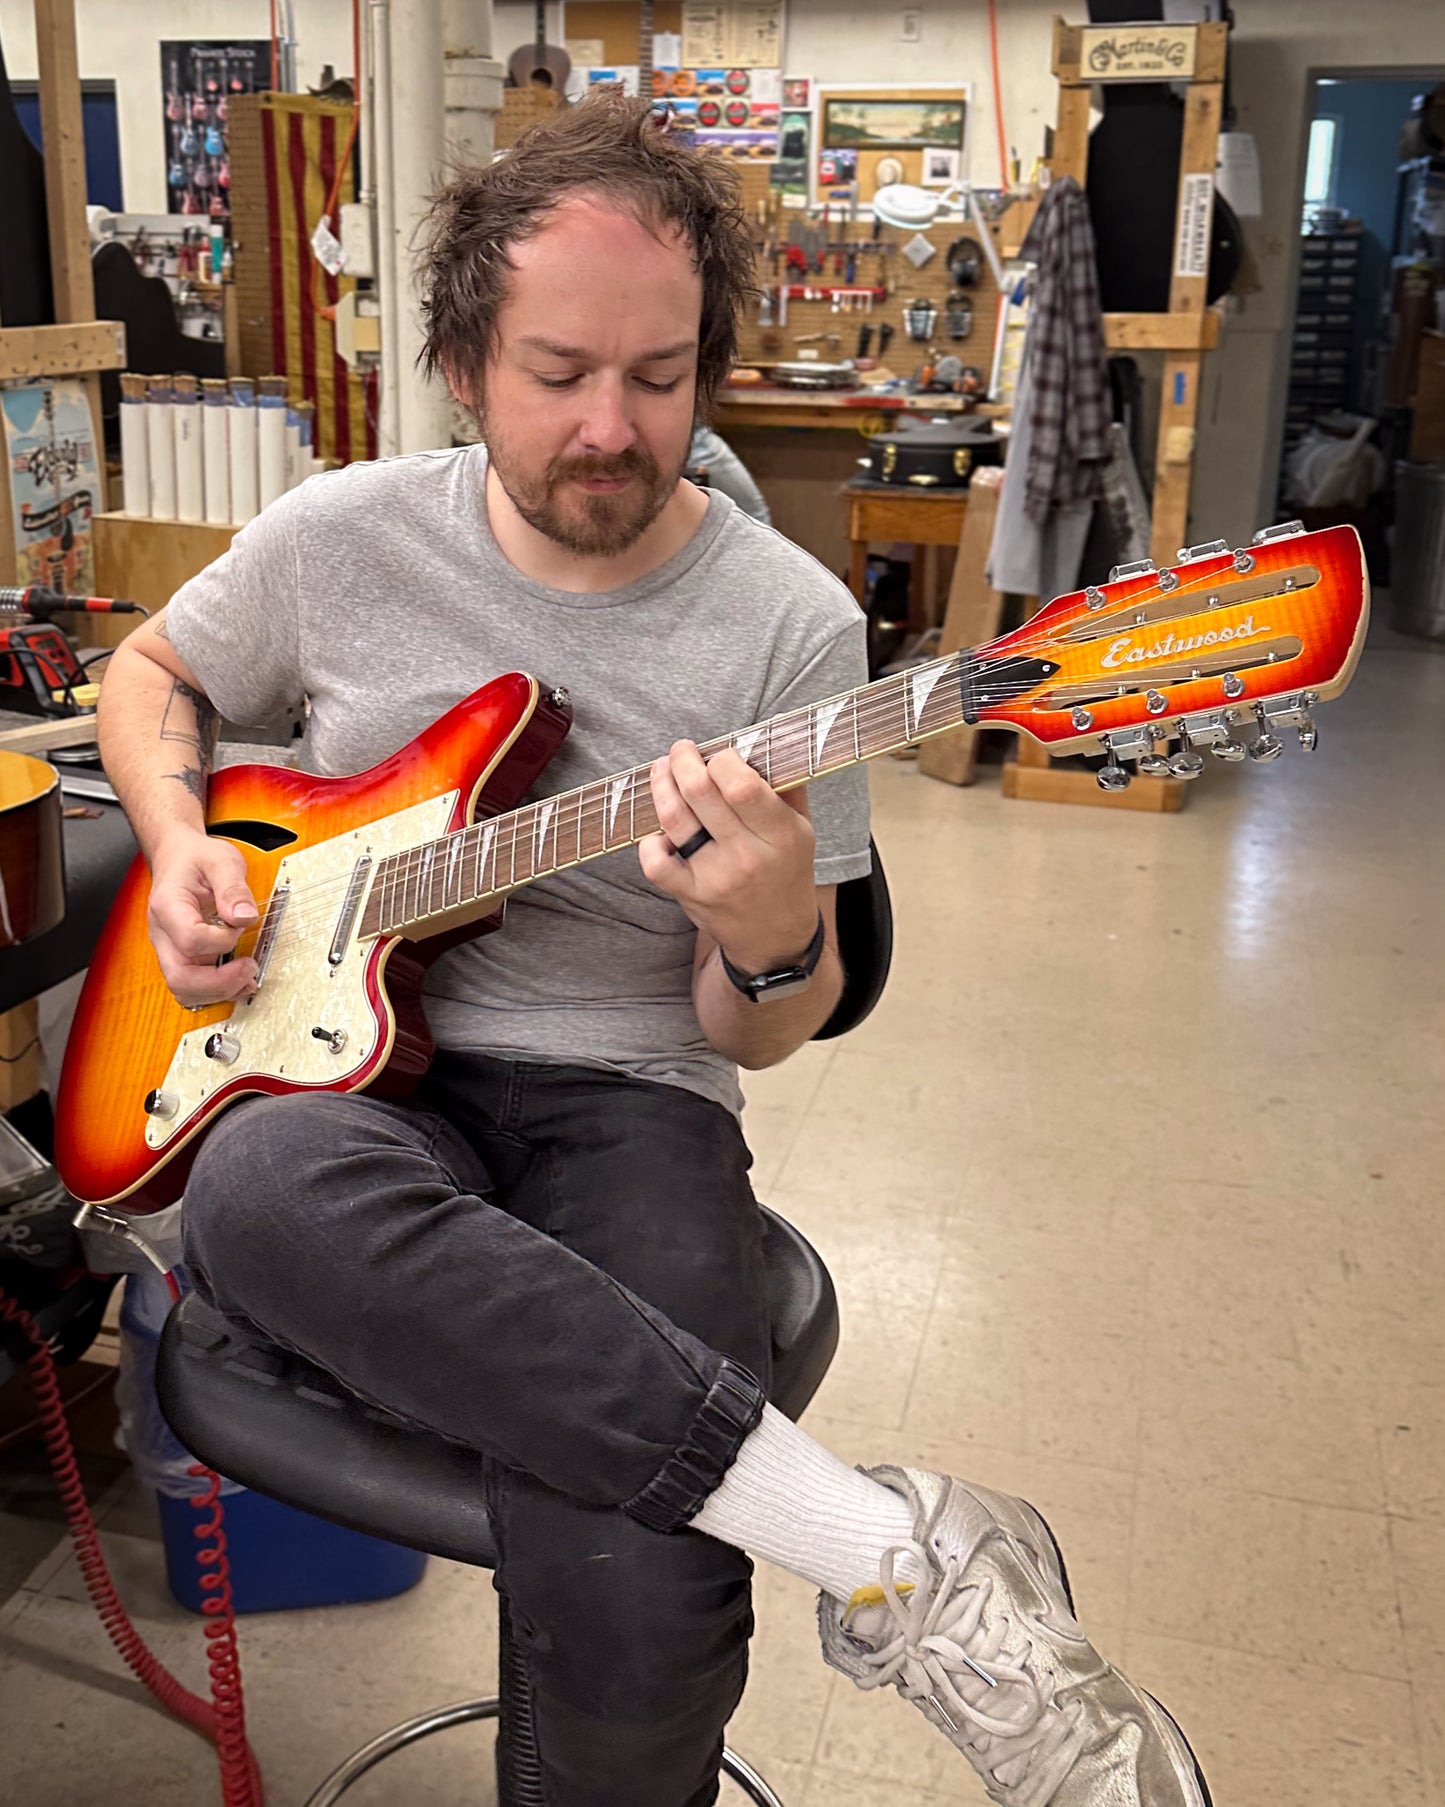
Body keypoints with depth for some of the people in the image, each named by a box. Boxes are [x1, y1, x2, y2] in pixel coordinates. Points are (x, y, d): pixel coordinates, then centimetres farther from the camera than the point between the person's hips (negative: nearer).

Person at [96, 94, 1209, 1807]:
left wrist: (769, 949, -25)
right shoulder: (341, 537, 2)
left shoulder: (790, 625, -4)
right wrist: (178, 841, 1)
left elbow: (757, 1040, 0)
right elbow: (151, 668, 22)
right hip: (354, 1074, 3)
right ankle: (895, 1549, -32)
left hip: (621, 1101, -2)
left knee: (632, 1618, -32)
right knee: (264, 1186, -39)